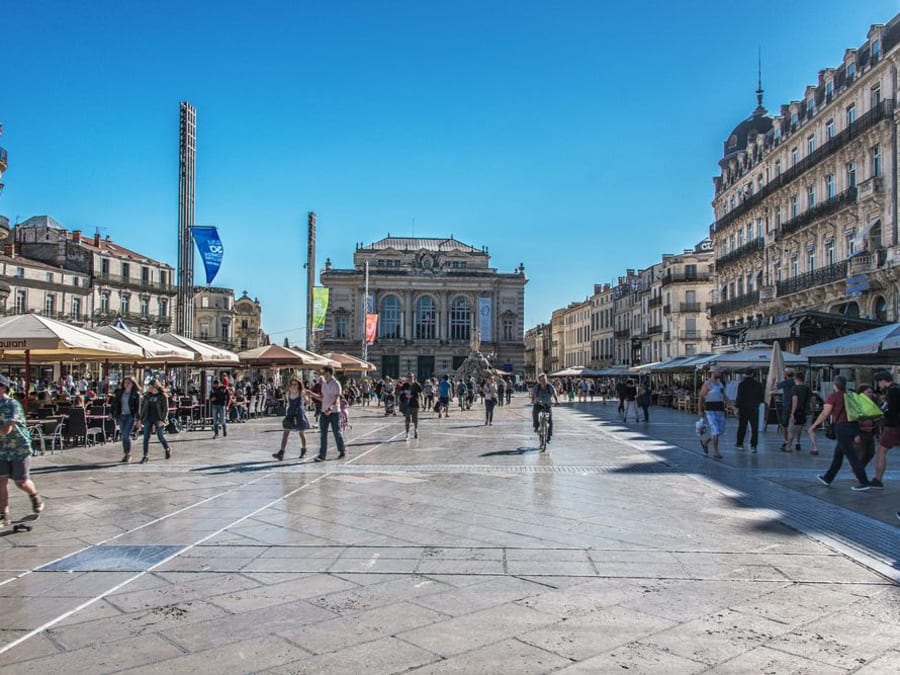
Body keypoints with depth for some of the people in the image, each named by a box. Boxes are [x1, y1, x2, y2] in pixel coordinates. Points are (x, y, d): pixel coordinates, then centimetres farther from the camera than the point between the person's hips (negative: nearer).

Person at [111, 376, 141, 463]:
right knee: (123, 436, 9)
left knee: (126, 435, -13)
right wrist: (113, 415, 2)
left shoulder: (136, 394, -3)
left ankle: (129, 453, 3)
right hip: (121, 416, 4)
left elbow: (138, 407, -5)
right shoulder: (119, 393, 7)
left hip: (131, 416, -4)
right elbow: (115, 404, 10)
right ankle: (126, 454, 20)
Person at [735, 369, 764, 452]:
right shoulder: (758, 384, 1)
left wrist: (736, 407, -5)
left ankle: (740, 444, 19)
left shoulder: (742, 384, -9)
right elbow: (762, 397, 6)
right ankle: (753, 446, -4)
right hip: (754, 409, 1)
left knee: (742, 427, 10)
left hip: (743, 408, -1)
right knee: (754, 428, 2)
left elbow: (739, 397, -11)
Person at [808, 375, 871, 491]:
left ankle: (864, 482, -5)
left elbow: (825, 414, -13)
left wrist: (813, 426, -7)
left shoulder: (833, 396, -8)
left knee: (851, 455, -4)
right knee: (838, 454, 16)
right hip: (853, 425, 8)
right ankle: (827, 478, 27)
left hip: (842, 426, -8)